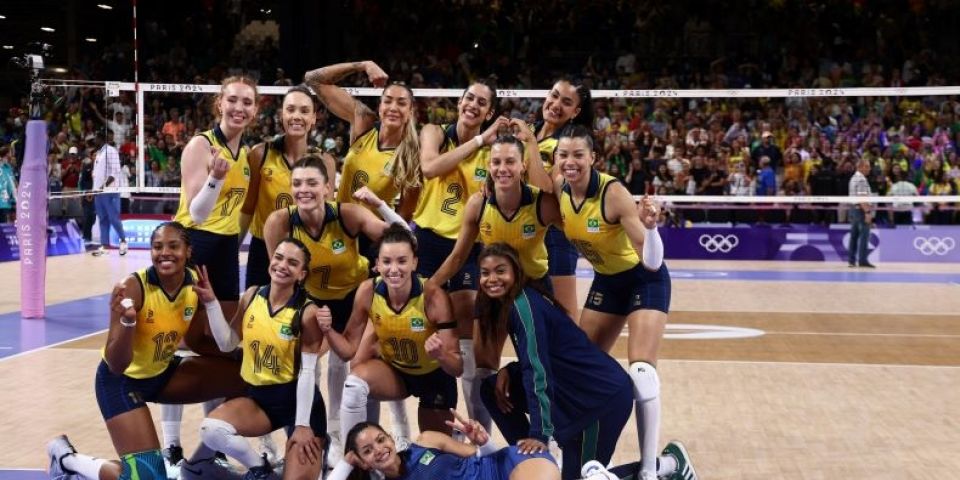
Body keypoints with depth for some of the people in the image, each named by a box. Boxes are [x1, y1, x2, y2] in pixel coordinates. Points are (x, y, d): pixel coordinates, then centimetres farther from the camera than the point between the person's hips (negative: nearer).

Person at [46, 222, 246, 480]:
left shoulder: (196, 282, -11)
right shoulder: (133, 287, -28)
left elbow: (193, 343, 3)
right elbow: (116, 365, -28)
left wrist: (207, 304, -13)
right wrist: (127, 321, -46)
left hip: (163, 372, 6)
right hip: (122, 380, -6)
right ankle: (66, 458, 9)